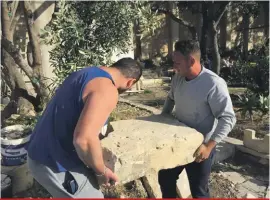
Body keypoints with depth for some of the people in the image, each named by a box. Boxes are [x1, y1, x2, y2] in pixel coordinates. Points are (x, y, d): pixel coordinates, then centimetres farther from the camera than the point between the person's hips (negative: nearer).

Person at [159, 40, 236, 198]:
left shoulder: (214, 84, -24)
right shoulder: (178, 77, -3)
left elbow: (228, 118, -22)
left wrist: (209, 146, -28)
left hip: (200, 147, -6)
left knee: (198, 191, 11)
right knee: (165, 178, 21)